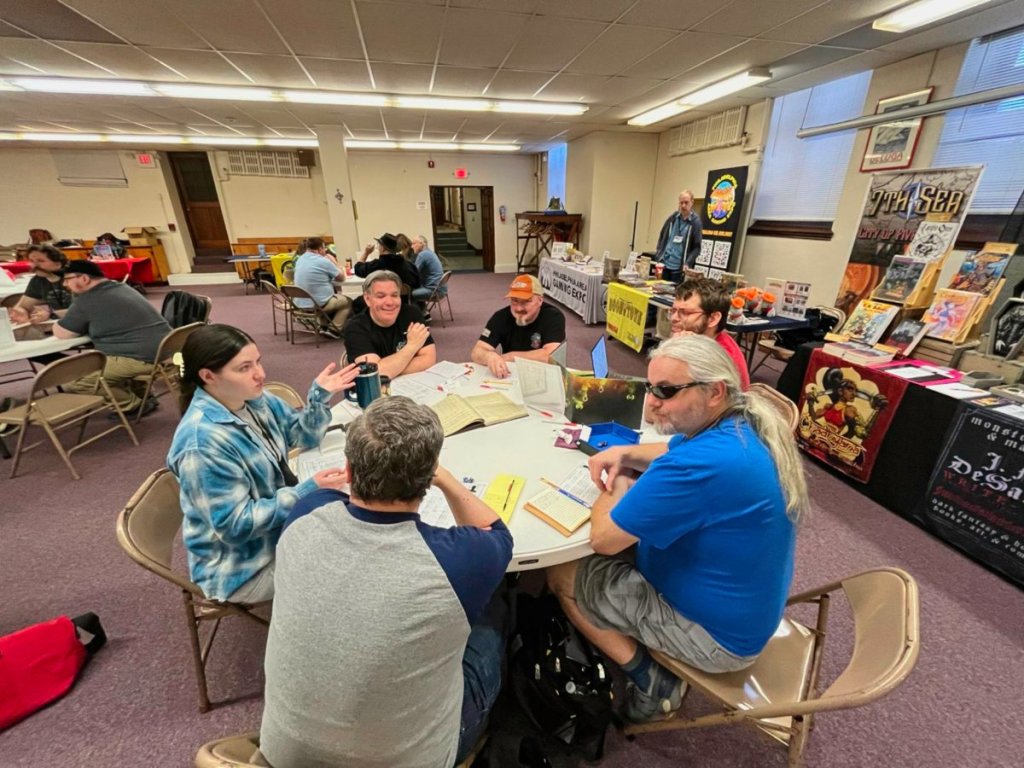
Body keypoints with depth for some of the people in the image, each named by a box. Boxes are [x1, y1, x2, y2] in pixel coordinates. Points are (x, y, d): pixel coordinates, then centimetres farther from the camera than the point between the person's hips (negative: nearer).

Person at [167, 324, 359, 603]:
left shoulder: (254, 399, -7)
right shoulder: (203, 443, -31)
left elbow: (303, 436, 4)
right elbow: (236, 526, -26)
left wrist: (320, 396, -13)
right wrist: (307, 491, -32)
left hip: (276, 522, 8)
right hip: (242, 567, -7)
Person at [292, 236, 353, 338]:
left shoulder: (300, 260, 8)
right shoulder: (323, 261, -15)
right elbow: (341, 277, -4)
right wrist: (334, 261, 9)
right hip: (318, 304, -8)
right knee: (348, 301, 14)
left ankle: (325, 326, 28)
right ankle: (333, 330, 2)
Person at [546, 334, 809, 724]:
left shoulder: (700, 465, -36)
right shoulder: (747, 426, -7)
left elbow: (604, 538, -27)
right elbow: (675, 453, 12)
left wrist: (616, 492, -7)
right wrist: (624, 454, -6)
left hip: (719, 634, -8)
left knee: (561, 574, -2)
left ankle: (651, 683, 7)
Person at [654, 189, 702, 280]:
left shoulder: (695, 222, -3)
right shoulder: (672, 218, 8)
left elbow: (697, 247, -5)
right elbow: (662, 237, 15)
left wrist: (687, 263, -18)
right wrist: (658, 255, 4)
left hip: (679, 268, -4)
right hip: (663, 263, 4)